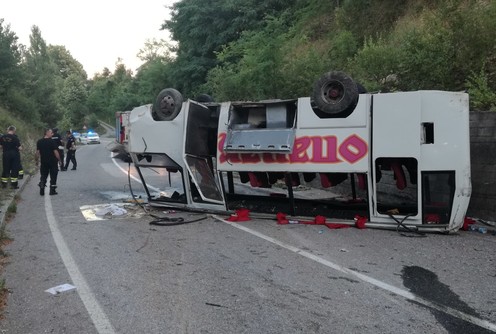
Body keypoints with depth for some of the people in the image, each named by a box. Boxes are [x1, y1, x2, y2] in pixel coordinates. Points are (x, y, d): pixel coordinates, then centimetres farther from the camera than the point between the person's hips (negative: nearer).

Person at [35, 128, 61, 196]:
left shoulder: (39, 142, 3)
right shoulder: (52, 141, -12)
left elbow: (37, 152, 4)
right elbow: (55, 152, -14)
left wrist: (37, 160, 12)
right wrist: (59, 160, -5)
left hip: (43, 162, 4)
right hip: (53, 161, -4)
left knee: (43, 176, 12)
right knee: (53, 176, 6)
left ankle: (41, 191, 7)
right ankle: (52, 190, 7)